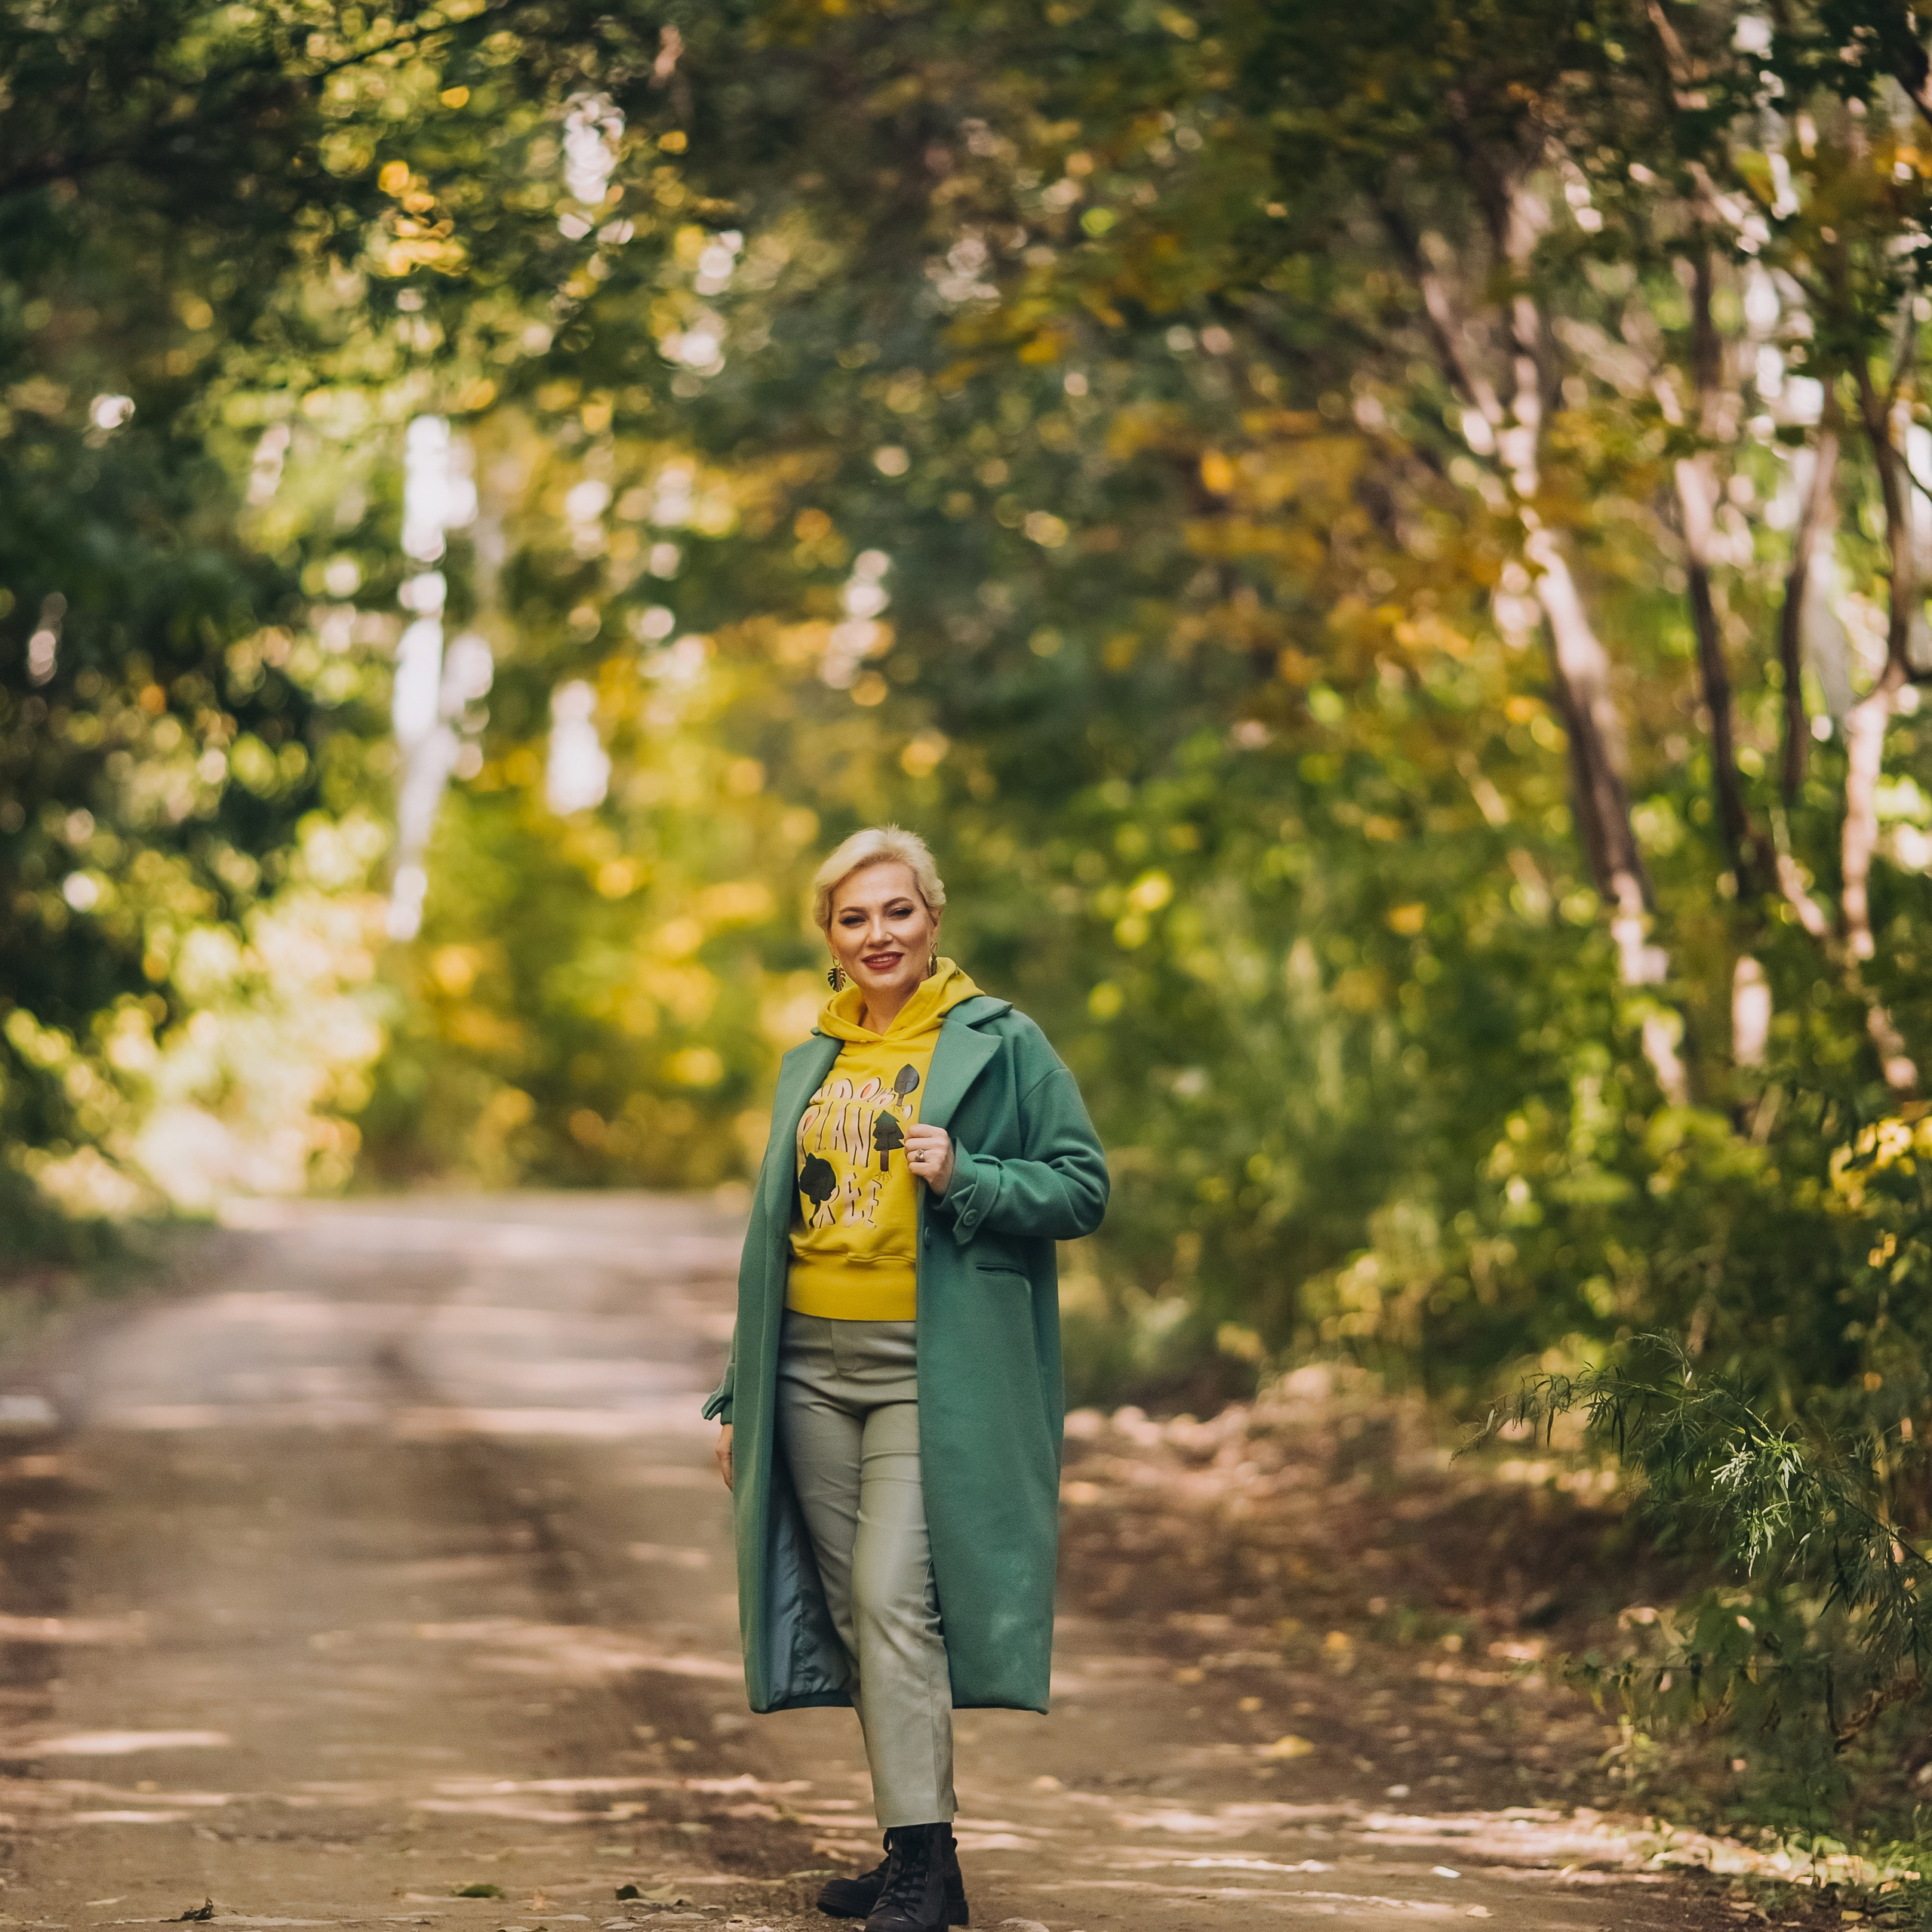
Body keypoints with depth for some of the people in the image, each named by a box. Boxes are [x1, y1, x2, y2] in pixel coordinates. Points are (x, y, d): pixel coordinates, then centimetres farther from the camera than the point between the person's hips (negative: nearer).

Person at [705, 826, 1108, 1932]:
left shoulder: (998, 1044, 0)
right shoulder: (813, 1064, 16)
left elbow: (1085, 1187, -2)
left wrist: (962, 1175, -19)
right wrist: (741, 1397, 18)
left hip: (932, 1368, -6)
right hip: (811, 1363, 6)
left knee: (894, 1599, -16)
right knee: (856, 1614, 6)